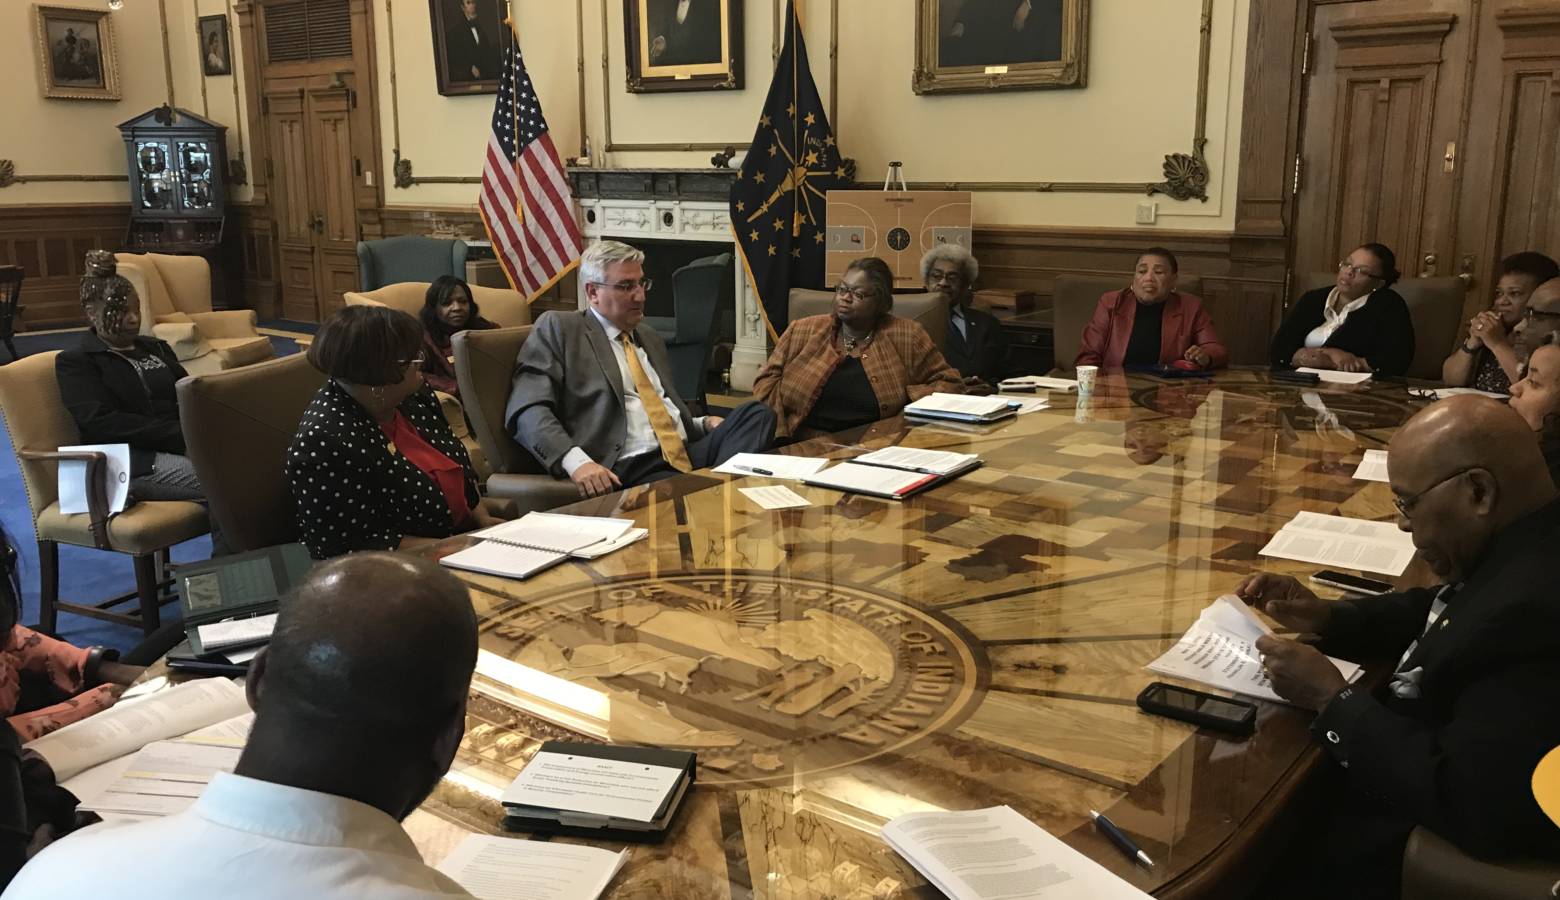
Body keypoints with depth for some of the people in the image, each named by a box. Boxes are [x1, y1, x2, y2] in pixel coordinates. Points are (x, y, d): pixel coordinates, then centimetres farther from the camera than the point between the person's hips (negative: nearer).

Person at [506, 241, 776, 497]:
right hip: (628, 470, -8)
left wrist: (703, 424, 12)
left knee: (758, 415, -23)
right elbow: (528, 410, -5)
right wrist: (576, 461, -22)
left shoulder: (651, 338, 28)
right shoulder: (558, 328, 6)